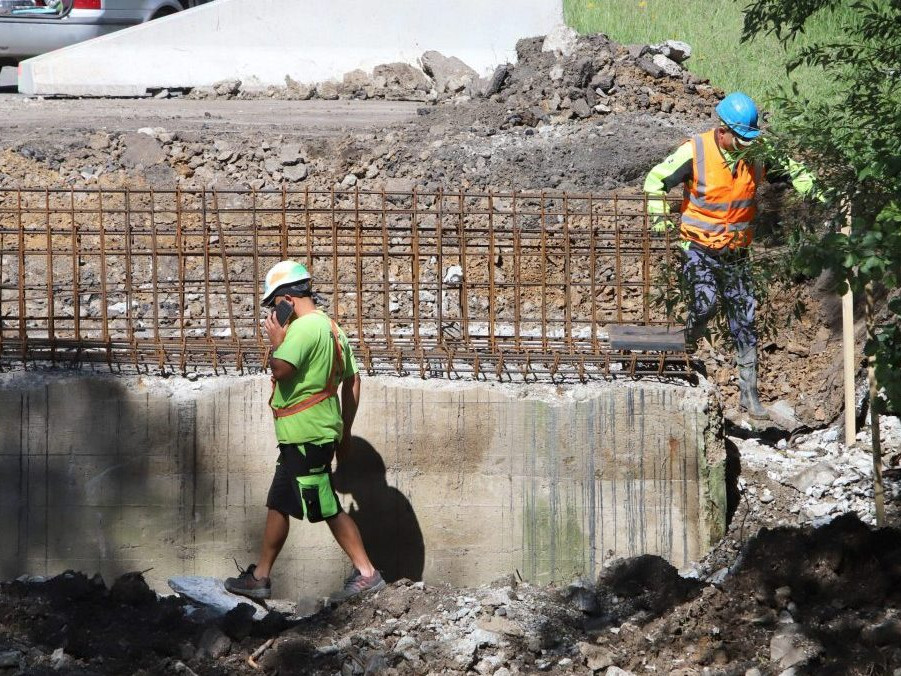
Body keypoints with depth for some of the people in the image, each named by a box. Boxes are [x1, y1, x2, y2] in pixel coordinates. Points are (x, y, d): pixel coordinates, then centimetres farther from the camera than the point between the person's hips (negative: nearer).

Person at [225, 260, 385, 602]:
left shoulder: (304, 328, -17)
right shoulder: (331, 327, 14)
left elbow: (281, 369, -30)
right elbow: (352, 381, 17)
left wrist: (277, 341, -10)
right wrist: (345, 431, 20)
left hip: (306, 438, -10)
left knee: (329, 509, -4)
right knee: (278, 506, 13)